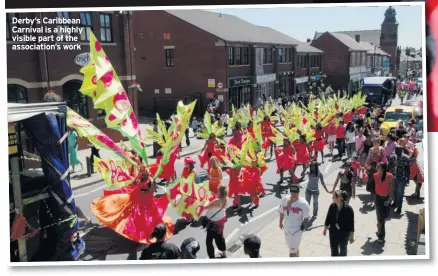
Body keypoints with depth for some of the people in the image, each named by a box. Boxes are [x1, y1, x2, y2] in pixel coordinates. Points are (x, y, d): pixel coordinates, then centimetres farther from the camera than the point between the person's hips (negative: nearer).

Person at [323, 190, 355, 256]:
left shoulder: (348, 209, -23)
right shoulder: (332, 206, -13)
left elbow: (351, 223, -15)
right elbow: (328, 217, 2)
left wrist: (351, 236, -10)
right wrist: (325, 228, 10)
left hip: (344, 233, -2)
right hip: (333, 232, 2)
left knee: (343, 249, 21)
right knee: (333, 249, 10)